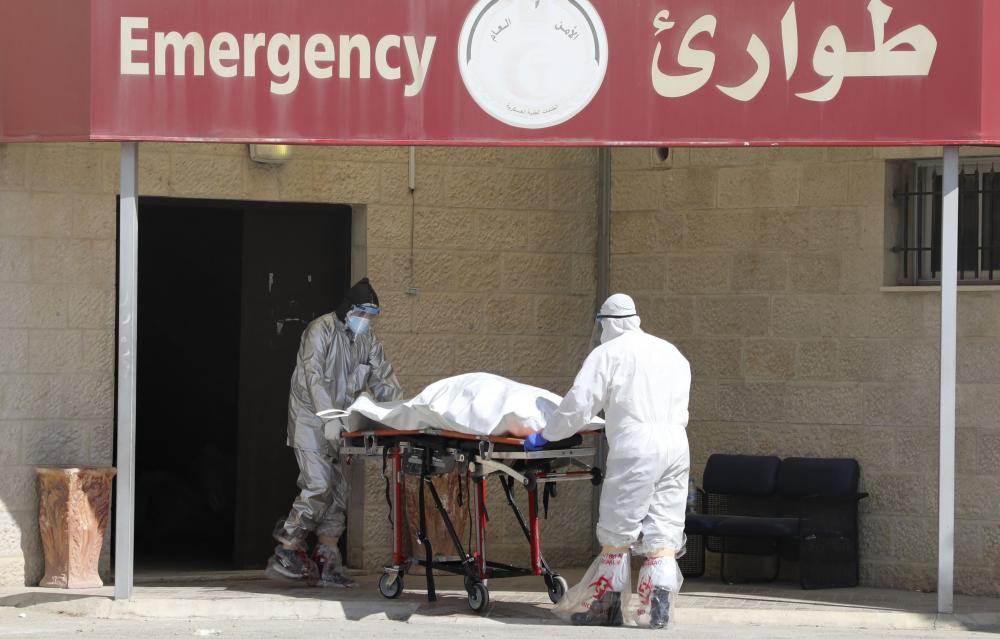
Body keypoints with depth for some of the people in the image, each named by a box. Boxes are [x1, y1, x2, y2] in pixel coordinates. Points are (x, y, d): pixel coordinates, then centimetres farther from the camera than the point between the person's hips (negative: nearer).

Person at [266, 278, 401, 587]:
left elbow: (384, 380, 12)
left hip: (340, 424, 8)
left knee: (338, 492, 3)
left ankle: (326, 564, 5)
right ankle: (286, 553, -12)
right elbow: (314, 379, -20)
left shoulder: (367, 339, 12)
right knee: (318, 486, -18)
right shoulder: (321, 331, -11)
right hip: (311, 419, -8)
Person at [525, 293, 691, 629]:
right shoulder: (671, 353, 21)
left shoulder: (608, 353, 2)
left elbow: (578, 404, -1)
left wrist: (544, 436, 10)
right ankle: (658, 609, -6)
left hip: (635, 450, -6)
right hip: (676, 447, 6)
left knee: (616, 534, 2)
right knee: (664, 534, 4)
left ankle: (607, 607, 7)